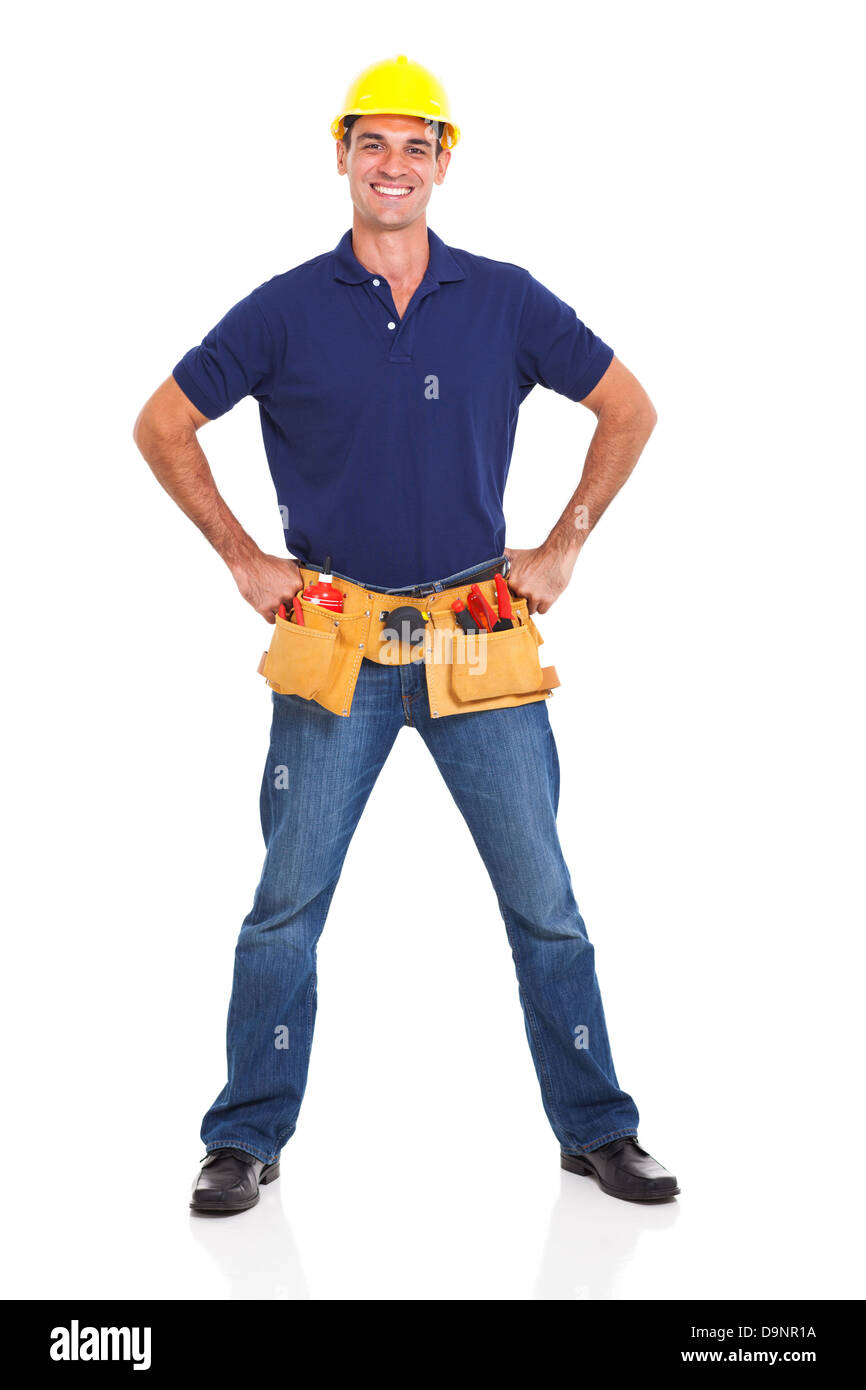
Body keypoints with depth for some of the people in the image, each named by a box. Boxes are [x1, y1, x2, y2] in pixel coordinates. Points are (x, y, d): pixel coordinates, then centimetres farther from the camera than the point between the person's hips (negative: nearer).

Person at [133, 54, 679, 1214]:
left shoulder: (505, 301, 2)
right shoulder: (286, 311, 0)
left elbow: (629, 408, 12)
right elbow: (163, 427, 9)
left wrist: (564, 545, 7)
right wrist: (244, 561, 5)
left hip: (482, 641, 1)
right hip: (332, 643, -1)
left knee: (543, 900, 7)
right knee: (286, 905, 4)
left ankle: (596, 1128, 22)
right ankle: (247, 1140, 18)